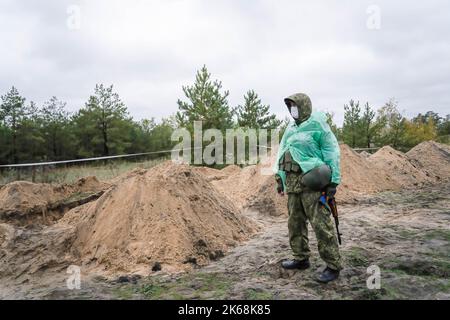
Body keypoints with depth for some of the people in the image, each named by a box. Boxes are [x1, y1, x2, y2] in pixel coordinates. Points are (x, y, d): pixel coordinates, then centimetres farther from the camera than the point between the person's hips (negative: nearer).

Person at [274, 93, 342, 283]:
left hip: (312, 182, -8)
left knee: (321, 224, -6)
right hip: (292, 182, 8)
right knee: (295, 223, 14)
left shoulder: (317, 125, -6)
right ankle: (301, 259, 28)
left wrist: (334, 181, -14)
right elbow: (282, 153, 20)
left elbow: (332, 152, -9)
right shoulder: (291, 129, 17)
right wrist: (279, 178, 17)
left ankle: (333, 266, 4)